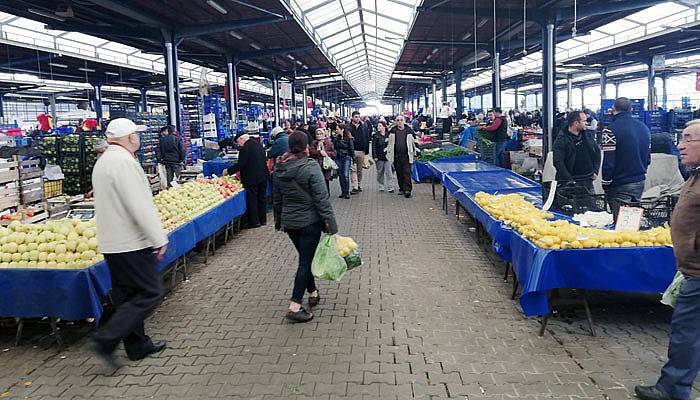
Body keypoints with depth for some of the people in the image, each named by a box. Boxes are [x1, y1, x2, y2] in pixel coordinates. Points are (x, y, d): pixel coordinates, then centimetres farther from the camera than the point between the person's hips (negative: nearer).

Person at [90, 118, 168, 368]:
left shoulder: (102, 162, 15)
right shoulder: (124, 162, -18)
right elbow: (140, 206, -23)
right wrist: (159, 238, -17)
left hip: (111, 242, 10)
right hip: (131, 242, -10)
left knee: (127, 296, 16)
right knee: (150, 293, -3)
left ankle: (137, 345, 25)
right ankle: (106, 340, -6)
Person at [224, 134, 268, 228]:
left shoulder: (245, 148, -16)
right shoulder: (259, 145, 10)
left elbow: (240, 164, -17)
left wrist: (228, 171, -5)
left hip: (251, 178, -8)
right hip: (263, 176, 8)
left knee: (252, 200, 1)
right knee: (261, 198, 16)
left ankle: (254, 221, 6)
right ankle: (262, 219, 23)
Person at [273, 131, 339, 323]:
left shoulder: (278, 168, 2)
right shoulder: (311, 167, -18)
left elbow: (276, 198, 12)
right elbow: (322, 198, -18)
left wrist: (278, 220, 23)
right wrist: (330, 222, -13)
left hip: (289, 221, 6)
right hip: (310, 221, -6)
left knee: (305, 257, 22)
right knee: (306, 261, -1)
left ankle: (313, 293, 36)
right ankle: (295, 307, -4)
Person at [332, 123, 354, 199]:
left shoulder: (348, 138, -7)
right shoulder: (336, 138, 5)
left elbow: (351, 149, -3)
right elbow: (334, 147, 14)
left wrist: (352, 158, -4)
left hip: (346, 158, -5)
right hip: (338, 158, 5)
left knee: (346, 175, -9)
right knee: (340, 175, 8)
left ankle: (347, 192, 1)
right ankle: (343, 192, 18)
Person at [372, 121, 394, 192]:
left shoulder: (388, 135, 5)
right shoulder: (375, 135, 0)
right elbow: (374, 146, -3)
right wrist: (375, 156, -10)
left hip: (387, 156, 0)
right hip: (379, 157, 0)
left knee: (389, 172, -5)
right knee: (380, 173, 8)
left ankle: (390, 187, -2)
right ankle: (381, 187, 19)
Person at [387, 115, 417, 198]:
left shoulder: (409, 130, 3)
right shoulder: (392, 131, 7)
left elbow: (414, 142, 11)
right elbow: (389, 142, 15)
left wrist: (414, 152, 9)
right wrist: (388, 152, 12)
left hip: (406, 156, -2)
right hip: (396, 156, 3)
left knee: (407, 173, -9)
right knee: (399, 174, 9)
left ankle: (407, 190, -11)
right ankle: (402, 189, 20)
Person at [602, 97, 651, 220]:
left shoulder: (611, 130, -15)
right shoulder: (644, 128, 9)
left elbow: (608, 162, -17)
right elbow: (648, 158, 15)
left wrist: (606, 184, -7)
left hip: (620, 186, -7)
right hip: (640, 182, 7)